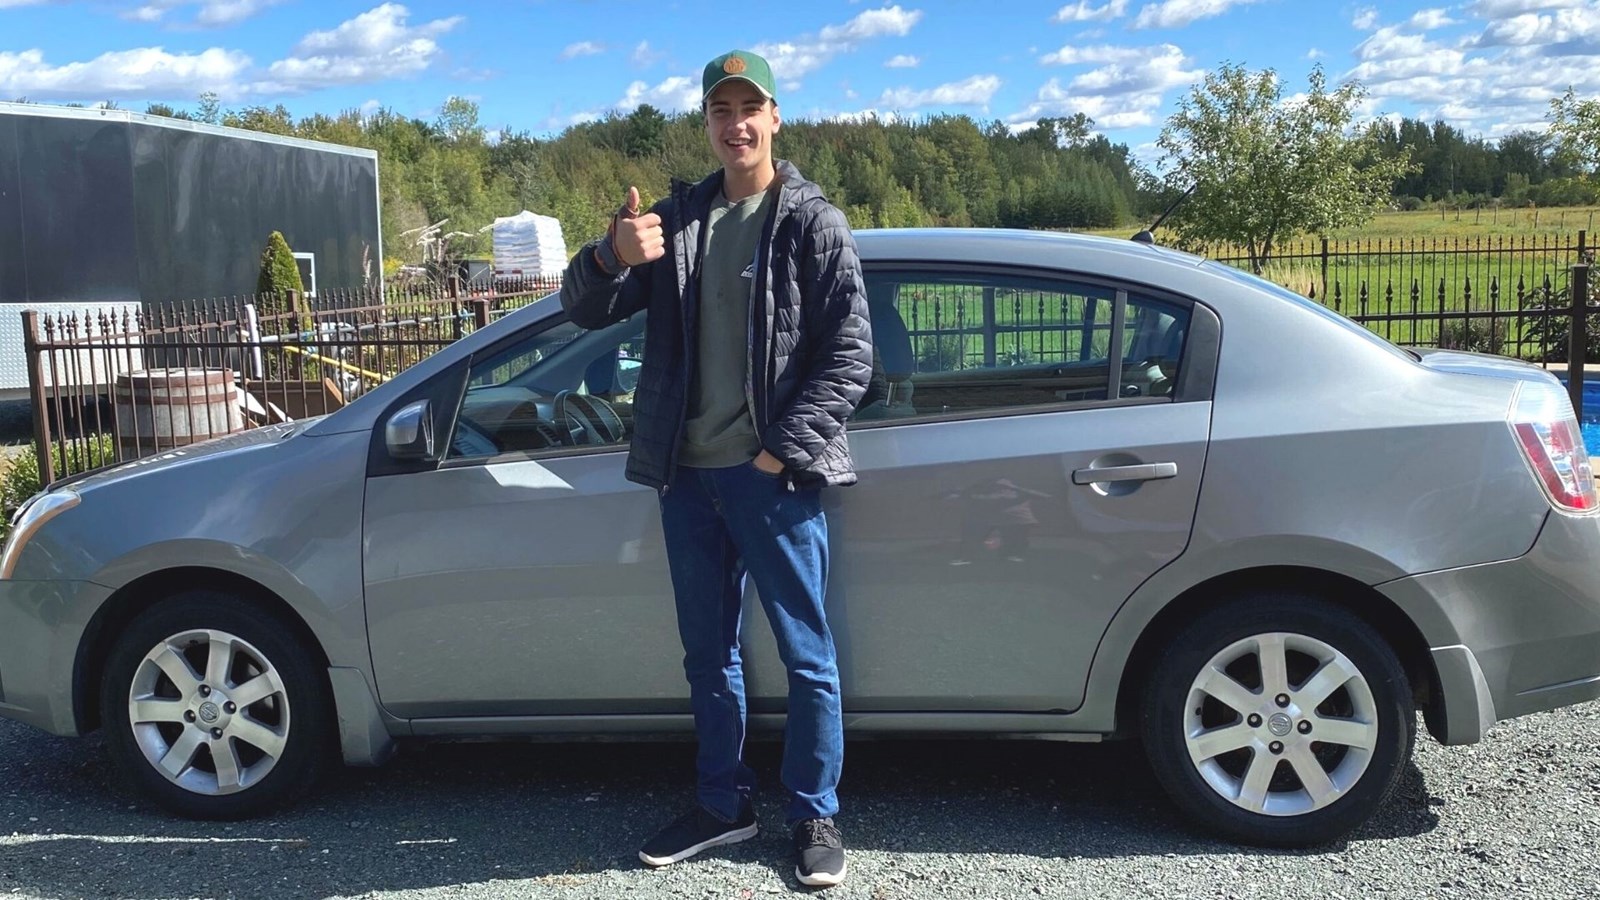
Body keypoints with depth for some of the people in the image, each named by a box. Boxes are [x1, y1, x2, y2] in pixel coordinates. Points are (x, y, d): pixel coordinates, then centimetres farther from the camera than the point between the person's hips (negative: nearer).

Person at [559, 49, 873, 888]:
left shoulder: (812, 223, -3)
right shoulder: (676, 217, 10)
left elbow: (850, 355, -7)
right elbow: (585, 309, 4)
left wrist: (784, 450, -15)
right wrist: (611, 257, -18)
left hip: (772, 475, -5)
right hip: (688, 474, 5)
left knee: (806, 653, 4)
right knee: (707, 652, 15)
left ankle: (815, 815, 20)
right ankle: (723, 805, 30)